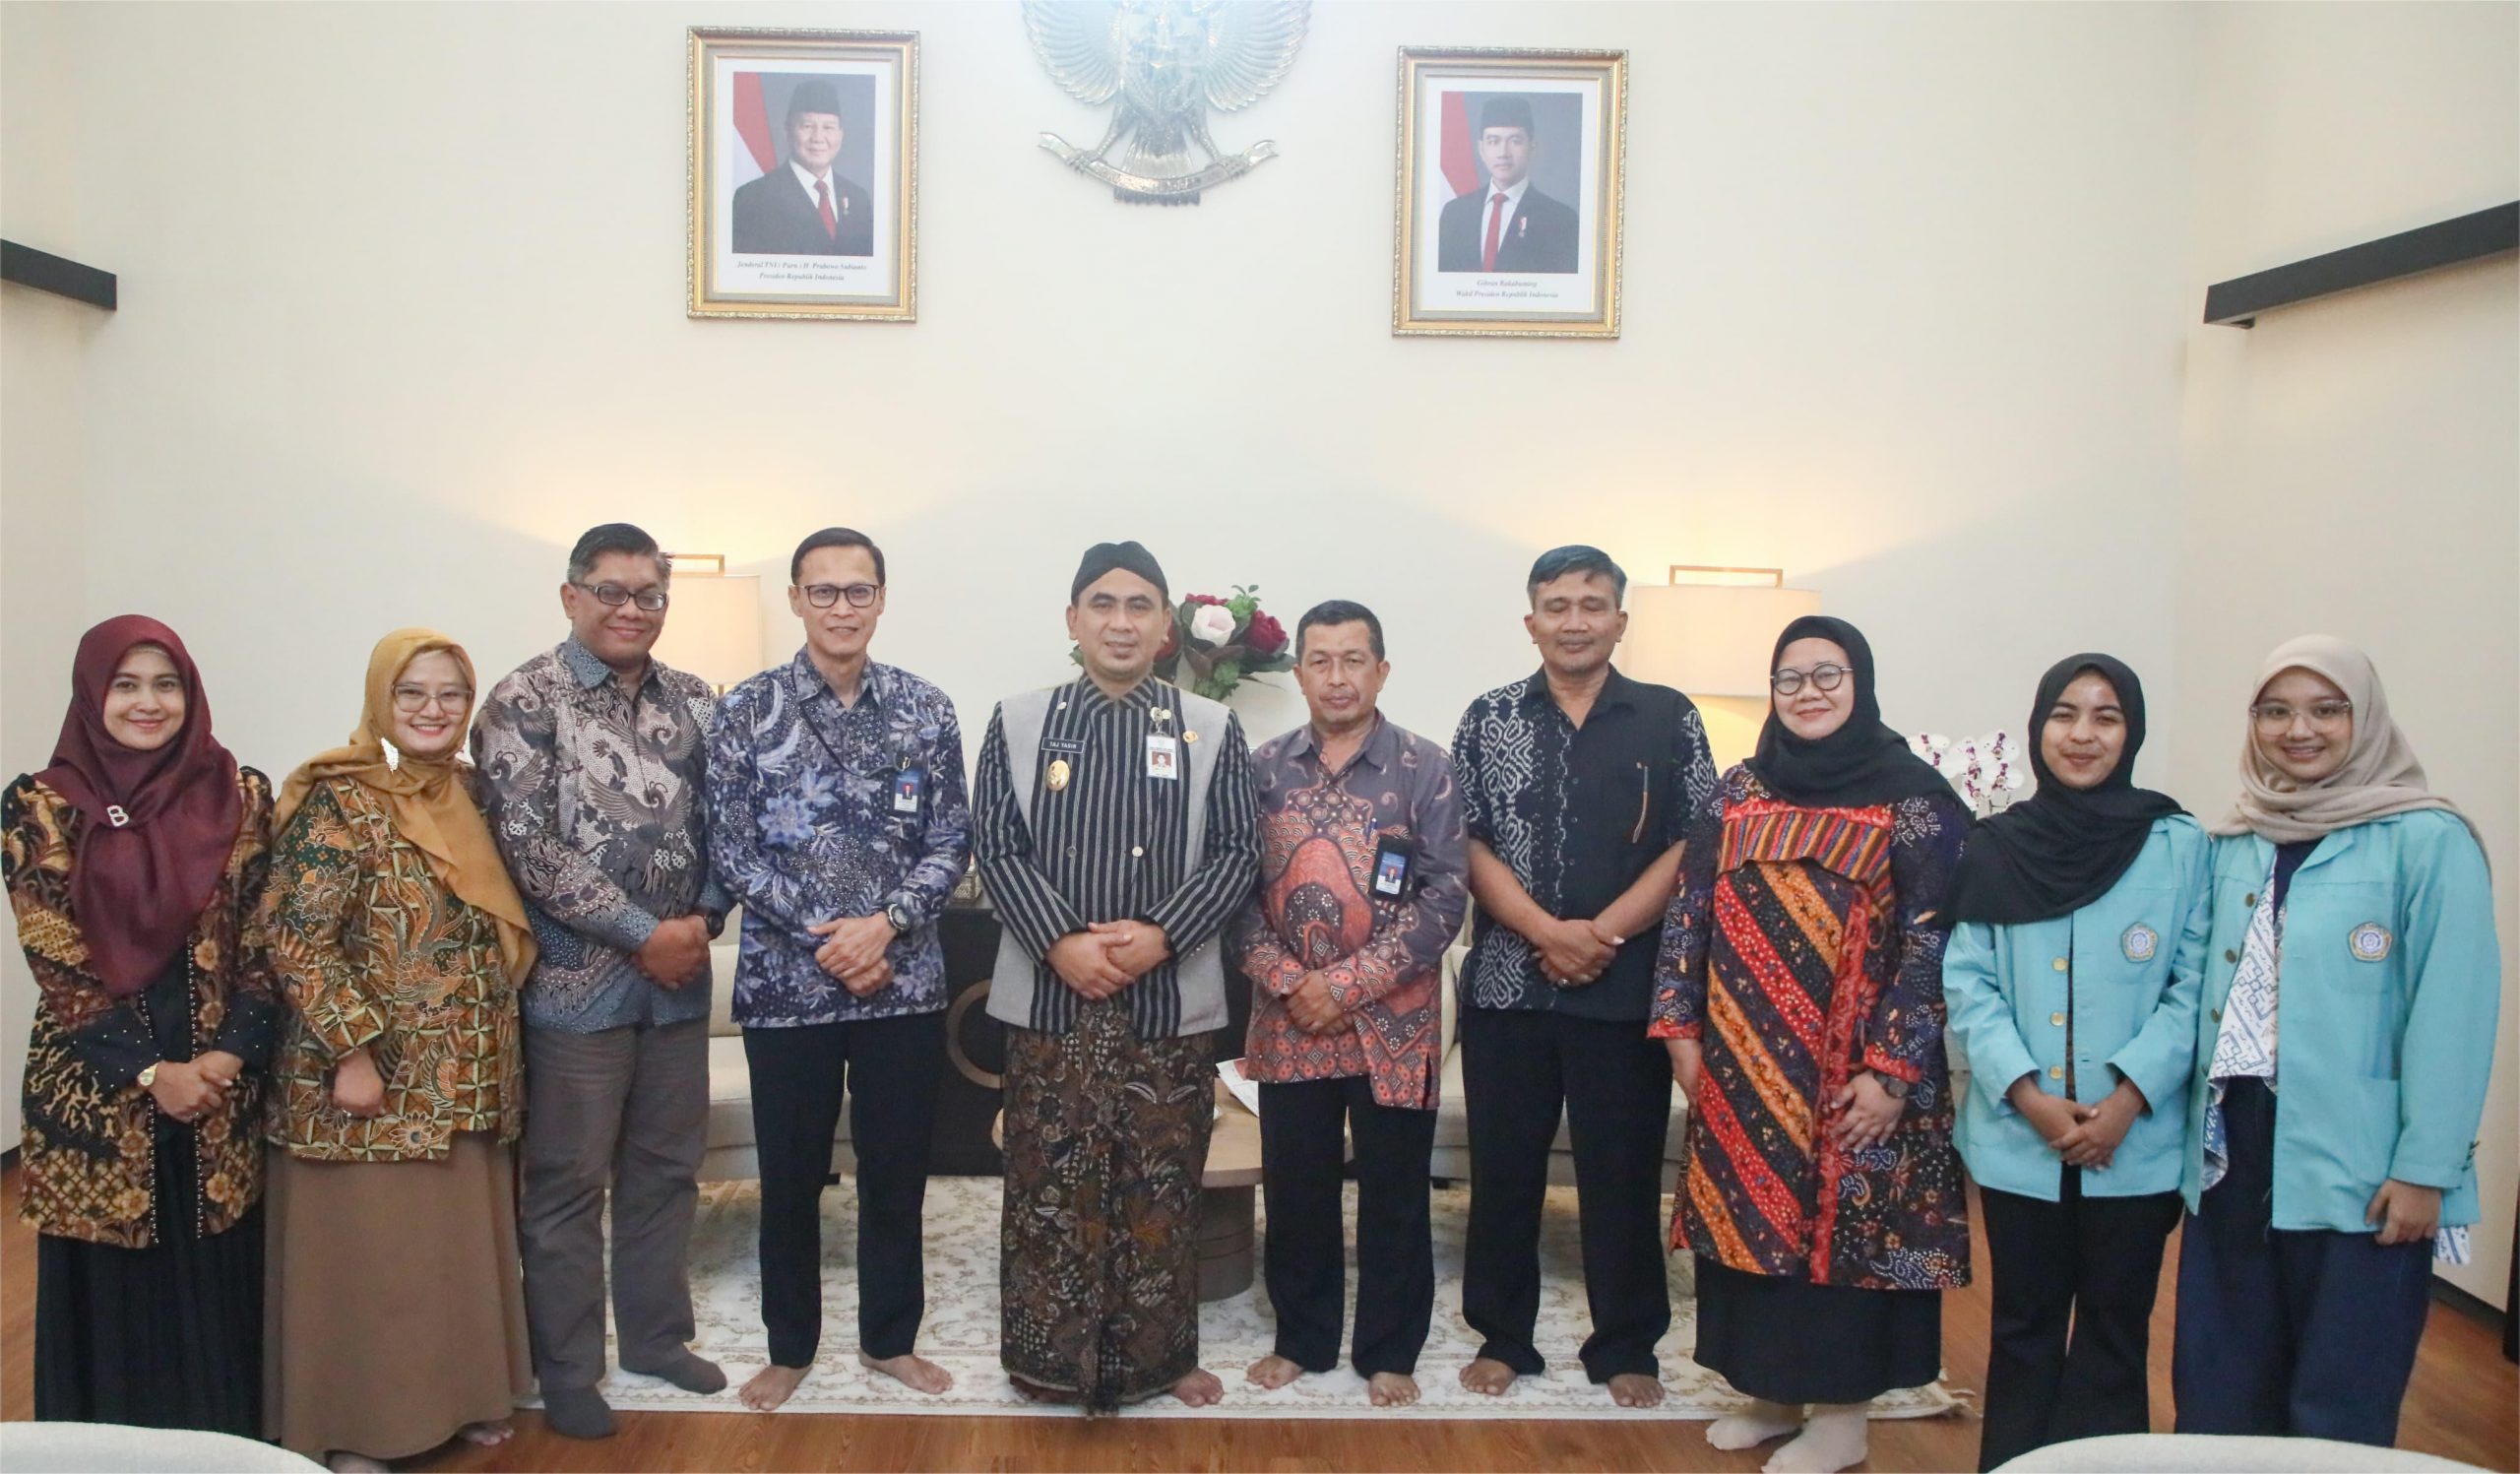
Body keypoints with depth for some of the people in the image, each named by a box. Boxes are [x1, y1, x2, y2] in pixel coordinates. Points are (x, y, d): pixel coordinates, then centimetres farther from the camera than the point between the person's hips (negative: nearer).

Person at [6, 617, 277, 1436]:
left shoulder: (239, 799, 2)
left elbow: (263, 943, 2)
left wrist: (233, 1051, -11)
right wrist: (149, 1072, -12)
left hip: (223, 1087, 2)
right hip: (96, 1094, -1)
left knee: (219, 1289, 9)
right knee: (111, 1296, 7)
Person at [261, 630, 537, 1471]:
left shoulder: (470, 793, 8)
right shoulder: (339, 802, -13)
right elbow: (299, 940, -18)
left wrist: (496, 1051, 13)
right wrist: (351, 1051, -21)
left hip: (465, 1076, 7)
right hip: (374, 1076, -6)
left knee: (464, 1242, 15)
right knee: (368, 1251, 5)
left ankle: (459, 1397, 31)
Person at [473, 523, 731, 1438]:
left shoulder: (691, 701, 8)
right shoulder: (526, 701, -9)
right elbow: (528, 846, -16)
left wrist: (703, 920, -6)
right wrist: (642, 935, -16)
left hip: (678, 977, 5)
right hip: (577, 982, -5)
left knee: (667, 1167, 16)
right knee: (567, 1183, 6)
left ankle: (656, 1334, 32)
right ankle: (567, 1370, 20)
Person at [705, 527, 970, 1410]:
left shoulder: (926, 711, 1)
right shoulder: (745, 712, -3)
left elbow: (951, 843, 0)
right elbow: (731, 852, -6)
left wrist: (885, 924, -15)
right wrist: (827, 941, -14)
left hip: (904, 982, 1)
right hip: (785, 984, -1)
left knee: (896, 1170, 12)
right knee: (791, 1177, 11)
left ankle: (890, 1338, 30)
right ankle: (789, 1347, 29)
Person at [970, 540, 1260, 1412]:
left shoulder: (1212, 731, 4)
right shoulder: (1018, 724, 4)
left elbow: (1237, 852, -1)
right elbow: (997, 847, -1)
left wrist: (1160, 935, -15)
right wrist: (1060, 941, -15)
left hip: (1173, 997, 0)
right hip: (1049, 993, 0)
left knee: (1161, 1183, 9)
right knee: (1051, 1178, 7)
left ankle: (1159, 1354, 24)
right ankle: (1052, 1355, 22)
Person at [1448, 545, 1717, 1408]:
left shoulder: (1670, 720, 3)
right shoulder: (1488, 720, 5)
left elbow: (1692, 847, -2)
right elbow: (1468, 844, -1)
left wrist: (1605, 932, -13)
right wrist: (1547, 932, -15)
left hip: (1628, 987, -1)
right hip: (1506, 983, 1)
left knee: (1624, 1171, 7)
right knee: (1503, 1167, 8)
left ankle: (1627, 1347, 22)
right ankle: (1502, 1337, 23)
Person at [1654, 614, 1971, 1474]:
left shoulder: (1911, 797, -6)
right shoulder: (1739, 791, 8)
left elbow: (1932, 941, -10)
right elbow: (1690, 911, 8)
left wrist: (1890, 1069, -14)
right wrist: (1681, 1029, 2)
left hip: (1850, 1065, -4)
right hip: (1743, 1058, 4)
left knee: (1844, 1218, 3)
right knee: (1747, 1212, 10)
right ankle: (1771, 1391, 26)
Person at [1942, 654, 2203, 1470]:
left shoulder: (2179, 844, -2)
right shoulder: (1994, 847, 2)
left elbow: (2195, 988, -4)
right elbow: (1968, 984, -1)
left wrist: (2128, 1096, -14)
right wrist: (2026, 1093, -12)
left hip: (2136, 1143, -1)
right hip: (2016, 1138, 1)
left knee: (2115, 1332, 10)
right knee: (2023, 1328, 12)